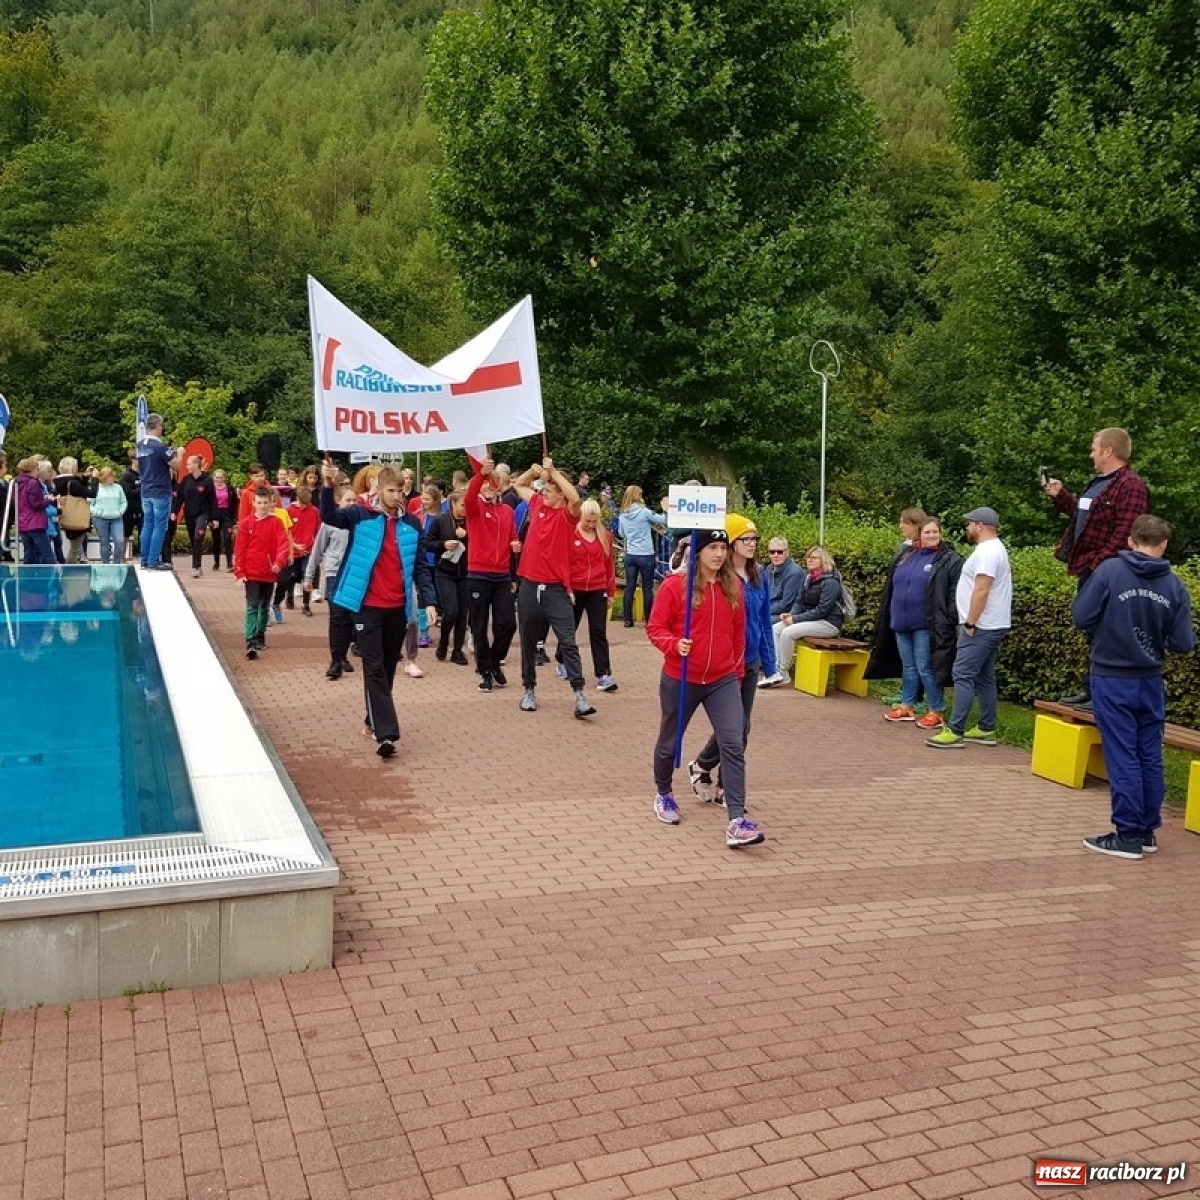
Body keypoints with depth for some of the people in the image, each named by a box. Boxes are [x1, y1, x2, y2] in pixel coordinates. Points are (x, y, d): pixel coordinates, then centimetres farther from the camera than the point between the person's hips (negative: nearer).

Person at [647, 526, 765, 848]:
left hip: (723, 680, 2)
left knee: (734, 745, -12)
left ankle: (737, 821, -13)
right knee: (670, 742, 16)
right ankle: (663, 794, 44)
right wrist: (674, 645, -26)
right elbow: (655, 627, -7)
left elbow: (738, 630, 12)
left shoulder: (733, 586, 2)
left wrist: (738, 670, 17)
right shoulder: (675, 585, -11)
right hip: (680, 679, -2)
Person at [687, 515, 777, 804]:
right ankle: (701, 766, 21)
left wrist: (768, 661, 12)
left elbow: (764, 621, 12)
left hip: (750, 661, 7)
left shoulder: (759, 577, 6)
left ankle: (725, 787, 23)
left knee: (741, 729, 11)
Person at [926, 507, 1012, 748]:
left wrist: (970, 623, -20)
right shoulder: (995, 548, 18)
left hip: (981, 627, -11)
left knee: (963, 676, -11)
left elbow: (981, 590, -24)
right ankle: (986, 730, 16)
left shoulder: (987, 551, -17)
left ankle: (955, 732, -12)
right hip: (991, 626, 11)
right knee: (985, 678, 12)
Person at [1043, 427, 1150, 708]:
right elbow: (1083, 515, 31)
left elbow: (1124, 536, -24)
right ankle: (1091, 689, 25)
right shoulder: (1099, 482, 17)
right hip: (1088, 571, 11)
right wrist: (1059, 495, 25)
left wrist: (1099, 566, -27)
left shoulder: (1130, 486, -17)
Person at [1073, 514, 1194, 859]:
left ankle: (1128, 836, 5)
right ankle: (1147, 832, 21)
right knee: (1149, 757, 12)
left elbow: (1081, 617, -11)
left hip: (1111, 679, -3)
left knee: (1122, 757, 1)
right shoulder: (1174, 585, -2)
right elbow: (1183, 643, -3)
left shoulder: (1110, 570, -11)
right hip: (1150, 682, 3)